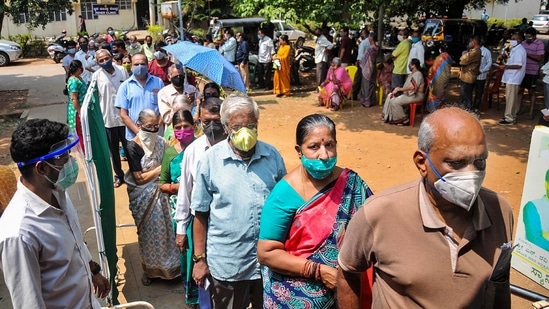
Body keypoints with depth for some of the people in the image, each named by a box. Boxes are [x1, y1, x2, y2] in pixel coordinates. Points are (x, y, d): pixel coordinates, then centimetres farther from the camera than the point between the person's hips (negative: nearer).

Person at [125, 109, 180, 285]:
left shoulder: (161, 142, -3)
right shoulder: (133, 147, -15)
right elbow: (140, 178, -17)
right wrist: (161, 168, -18)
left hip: (161, 192, 3)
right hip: (144, 197, -3)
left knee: (164, 229, 10)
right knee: (149, 233, 12)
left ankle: (167, 265, 30)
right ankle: (149, 269, 33)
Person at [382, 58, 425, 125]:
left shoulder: (418, 74, -16)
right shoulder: (412, 74, 18)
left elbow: (412, 87, -27)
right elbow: (407, 86, 15)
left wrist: (399, 89, -21)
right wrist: (397, 89, -2)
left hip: (416, 96, -11)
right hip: (409, 94, 11)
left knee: (395, 101, -25)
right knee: (390, 96, 2)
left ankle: (402, 119, -12)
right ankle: (387, 116, 0)